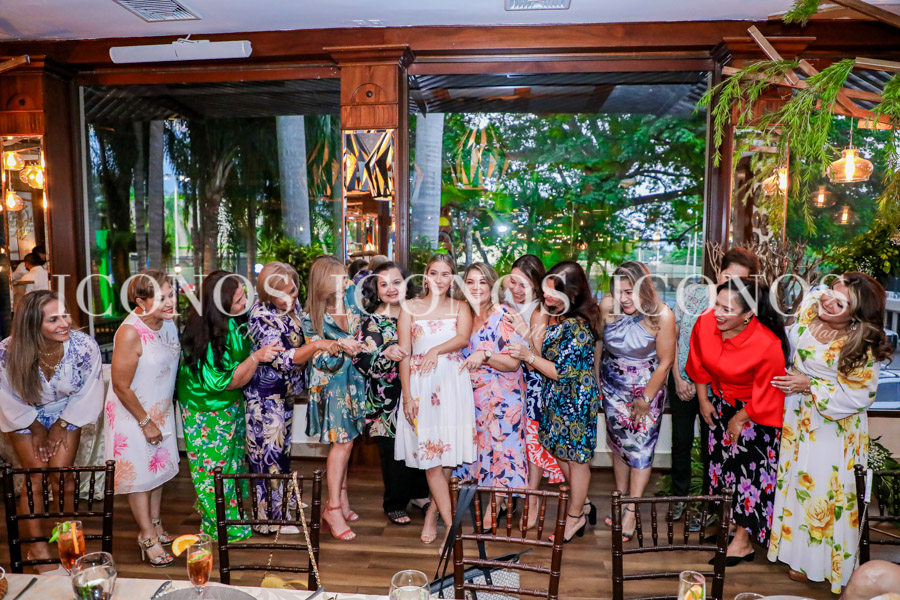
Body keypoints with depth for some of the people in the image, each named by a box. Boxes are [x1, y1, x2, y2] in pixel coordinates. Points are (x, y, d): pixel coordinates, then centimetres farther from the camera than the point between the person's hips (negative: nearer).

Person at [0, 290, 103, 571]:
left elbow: (87, 393, -11)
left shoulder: (85, 346, -28)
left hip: (67, 414, 0)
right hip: (25, 418, 0)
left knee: (61, 479, -3)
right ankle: (37, 545, 16)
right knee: (36, 480, -3)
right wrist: (37, 429, -2)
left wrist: (61, 426, -4)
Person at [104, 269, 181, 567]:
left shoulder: (168, 322, -7)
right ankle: (147, 537, 24)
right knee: (140, 473, 8)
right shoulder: (130, 333, -29)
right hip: (133, 413, -7)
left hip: (161, 409, 7)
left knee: (159, 467, 19)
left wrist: (161, 415, 12)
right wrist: (145, 422, -15)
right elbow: (121, 386, -23)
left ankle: (155, 524, 38)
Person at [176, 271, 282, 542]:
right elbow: (228, 382, -27)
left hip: (229, 407, 8)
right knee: (216, 467, 10)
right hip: (208, 414, -8)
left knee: (232, 460, 23)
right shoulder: (205, 336, -33)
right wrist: (256, 357, -36)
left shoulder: (229, 322, -9)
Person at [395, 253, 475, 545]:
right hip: (421, 385, -1)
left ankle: (432, 514, 19)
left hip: (453, 382, 1)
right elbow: (404, 354, 1)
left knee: (447, 453, 3)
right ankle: (451, 524, 5)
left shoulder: (460, 307, 10)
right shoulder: (410, 308, 7)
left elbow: (463, 338, -9)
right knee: (431, 455, -3)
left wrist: (436, 350, -25)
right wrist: (407, 395, -6)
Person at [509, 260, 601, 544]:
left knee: (575, 458, 9)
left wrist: (529, 356, -20)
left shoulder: (578, 327, -26)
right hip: (556, 397, 9)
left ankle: (575, 517, 27)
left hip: (575, 400, -9)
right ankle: (580, 500, 41)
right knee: (561, 453, 20)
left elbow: (563, 371, -23)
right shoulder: (554, 316, 2)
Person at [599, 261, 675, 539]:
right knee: (618, 443, 14)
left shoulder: (662, 316, -22)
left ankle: (631, 512, 11)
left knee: (640, 448, 2)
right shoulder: (607, 306, -15)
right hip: (613, 387, 3)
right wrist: (596, 382, -1)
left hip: (646, 388, -3)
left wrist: (645, 400, -10)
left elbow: (665, 362, -15)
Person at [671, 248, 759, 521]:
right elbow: (672, 336, -3)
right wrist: (678, 378, -6)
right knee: (681, 442, 14)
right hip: (683, 382, 2)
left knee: (711, 447, 11)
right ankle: (680, 496, 34)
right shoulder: (692, 293, -9)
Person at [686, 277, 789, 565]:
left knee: (750, 471, 1)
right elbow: (699, 364, 0)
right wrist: (704, 400, 4)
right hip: (721, 403, 6)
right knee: (721, 459, 17)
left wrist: (739, 420, -8)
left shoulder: (768, 345, -33)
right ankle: (727, 523, 39)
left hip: (756, 412, -5)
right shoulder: (705, 322, -20)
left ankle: (743, 541, 19)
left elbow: (764, 395, -19)